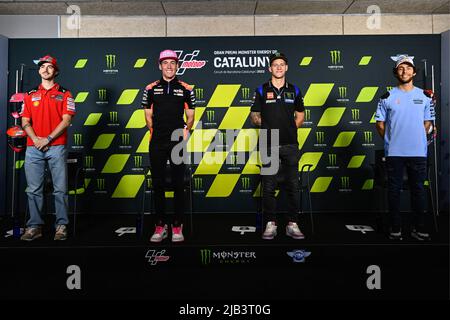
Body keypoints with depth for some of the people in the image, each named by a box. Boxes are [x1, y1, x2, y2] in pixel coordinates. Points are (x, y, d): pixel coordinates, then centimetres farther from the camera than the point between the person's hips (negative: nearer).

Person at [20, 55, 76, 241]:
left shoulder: (64, 94, 8)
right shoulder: (30, 95, 17)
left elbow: (66, 120, -2)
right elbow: (25, 122, 11)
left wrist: (48, 139, -10)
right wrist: (35, 139, -7)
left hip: (57, 147, -3)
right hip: (33, 148, 3)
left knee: (60, 189, -2)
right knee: (34, 190, 4)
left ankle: (61, 226, 6)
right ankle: (34, 226, 12)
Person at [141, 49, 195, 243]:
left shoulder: (186, 89, 7)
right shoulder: (151, 89, 10)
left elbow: (190, 117, 10)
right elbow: (148, 116, 13)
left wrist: (186, 129, 0)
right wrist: (155, 131, 4)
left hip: (178, 142, -1)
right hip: (157, 143, 2)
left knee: (178, 184, 1)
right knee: (158, 185, 5)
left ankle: (177, 226, 11)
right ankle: (160, 225, 15)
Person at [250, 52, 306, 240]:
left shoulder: (294, 90, 12)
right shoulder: (262, 90, 6)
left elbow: (300, 115, 18)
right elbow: (254, 115, 8)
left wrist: (292, 127, 5)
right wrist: (261, 122, -8)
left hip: (290, 144, 2)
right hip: (269, 145, -1)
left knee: (293, 185, 3)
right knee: (268, 186, 1)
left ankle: (292, 224, 13)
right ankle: (270, 224, 10)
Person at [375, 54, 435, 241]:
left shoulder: (425, 96, 8)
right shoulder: (387, 97, 1)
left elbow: (428, 122, 14)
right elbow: (380, 124, 4)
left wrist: (416, 139, 6)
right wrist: (392, 141, 4)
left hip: (418, 152, 2)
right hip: (394, 153, -2)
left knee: (418, 190, 8)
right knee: (394, 190, 4)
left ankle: (419, 228, 20)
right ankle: (395, 228, 16)